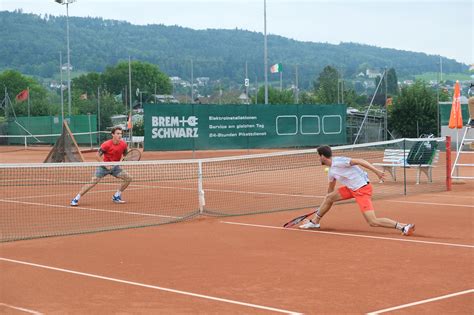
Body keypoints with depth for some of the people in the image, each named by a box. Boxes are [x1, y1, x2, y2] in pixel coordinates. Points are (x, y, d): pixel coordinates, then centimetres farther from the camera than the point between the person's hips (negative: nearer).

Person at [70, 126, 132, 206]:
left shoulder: (123, 144, -8)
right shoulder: (107, 144, -20)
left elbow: (126, 155, 10)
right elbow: (98, 156, -14)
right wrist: (106, 165, -22)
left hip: (115, 167, 5)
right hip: (104, 166, -5)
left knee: (128, 178, -8)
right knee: (93, 182, -15)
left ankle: (116, 197, 8)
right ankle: (76, 199, -6)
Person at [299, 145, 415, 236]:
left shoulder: (338, 162, -17)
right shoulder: (331, 171, 13)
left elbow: (358, 161, -23)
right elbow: (331, 188, 29)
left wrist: (376, 171, -30)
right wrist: (324, 207, 39)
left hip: (362, 189, -9)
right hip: (352, 188, 9)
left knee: (373, 222, -17)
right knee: (329, 197, 15)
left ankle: (404, 226, -17)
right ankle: (315, 222, 31)